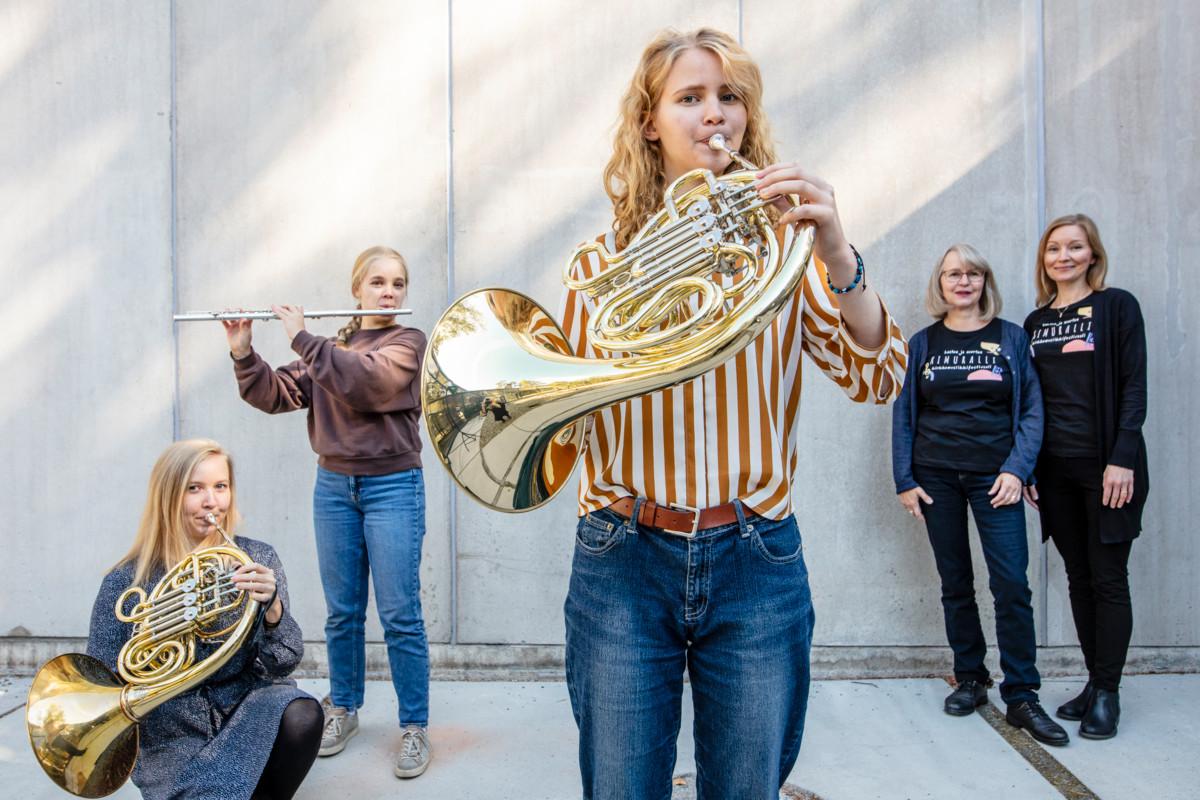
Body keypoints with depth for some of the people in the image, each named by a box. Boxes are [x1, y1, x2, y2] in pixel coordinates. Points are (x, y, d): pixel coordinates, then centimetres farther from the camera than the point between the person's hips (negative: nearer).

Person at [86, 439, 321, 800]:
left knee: (302, 716, -28)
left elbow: (284, 662, -8)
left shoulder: (256, 559, -2)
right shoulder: (126, 582, -5)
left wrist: (272, 606, -28)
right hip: (175, 744, -2)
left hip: (248, 712, 2)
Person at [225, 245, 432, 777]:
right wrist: (242, 353, -11)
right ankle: (343, 708, 29)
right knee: (342, 610, 11)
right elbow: (274, 396, 4)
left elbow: (366, 380, -22)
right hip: (334, 487, 4)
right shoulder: (328, 347, 11)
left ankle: (414, 727, 9)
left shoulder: (408, 341, -3)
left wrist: (302, 339, -19)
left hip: (391, 487, -4)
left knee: (400, 614, -2)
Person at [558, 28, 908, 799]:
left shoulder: (780, 240, 5)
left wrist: (838, 256, -20)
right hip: (624, 561, 0)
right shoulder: (605, 258, 5)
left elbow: (876, 378, -6)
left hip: (757, 565, 1)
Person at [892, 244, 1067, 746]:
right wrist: (905, 479, 0)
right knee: (955, 583, 9)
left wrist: (1016, 469, -9)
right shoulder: (922, 344, 8)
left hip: (994, 475, -1)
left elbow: (1032, 409, 2)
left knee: (1011, 584, -7)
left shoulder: (1011, 338, 6)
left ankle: (1021, 696, 4)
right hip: (936, 476, 1)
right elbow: (903, 415, 7)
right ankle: (970, 679, 23)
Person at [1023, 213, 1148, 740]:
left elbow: (1133, 387, -7)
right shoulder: (1036, 321, 12)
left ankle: (1107, 693, 11)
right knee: (1078, 578, 10)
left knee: (1108, 579, 1)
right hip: (1055, 469, 5)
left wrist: (1122, 460, -15)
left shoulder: (1117, 306, -1)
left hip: (1106, 464, -4)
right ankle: (1094, 682, 22)